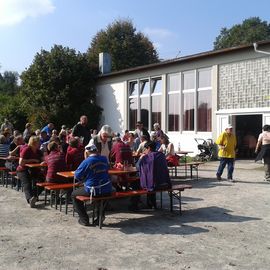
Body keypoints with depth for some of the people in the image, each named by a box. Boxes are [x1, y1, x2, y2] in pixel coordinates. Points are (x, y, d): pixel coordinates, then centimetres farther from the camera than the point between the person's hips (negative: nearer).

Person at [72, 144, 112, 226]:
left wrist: (84, 179, 15)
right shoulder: (104, 159, 3)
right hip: (107, 190, 5)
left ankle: (84, 219, 14)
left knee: (74, 195, 18)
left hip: (93, 191, -5)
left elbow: (77, 175, -6)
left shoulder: (86, 162, -14)